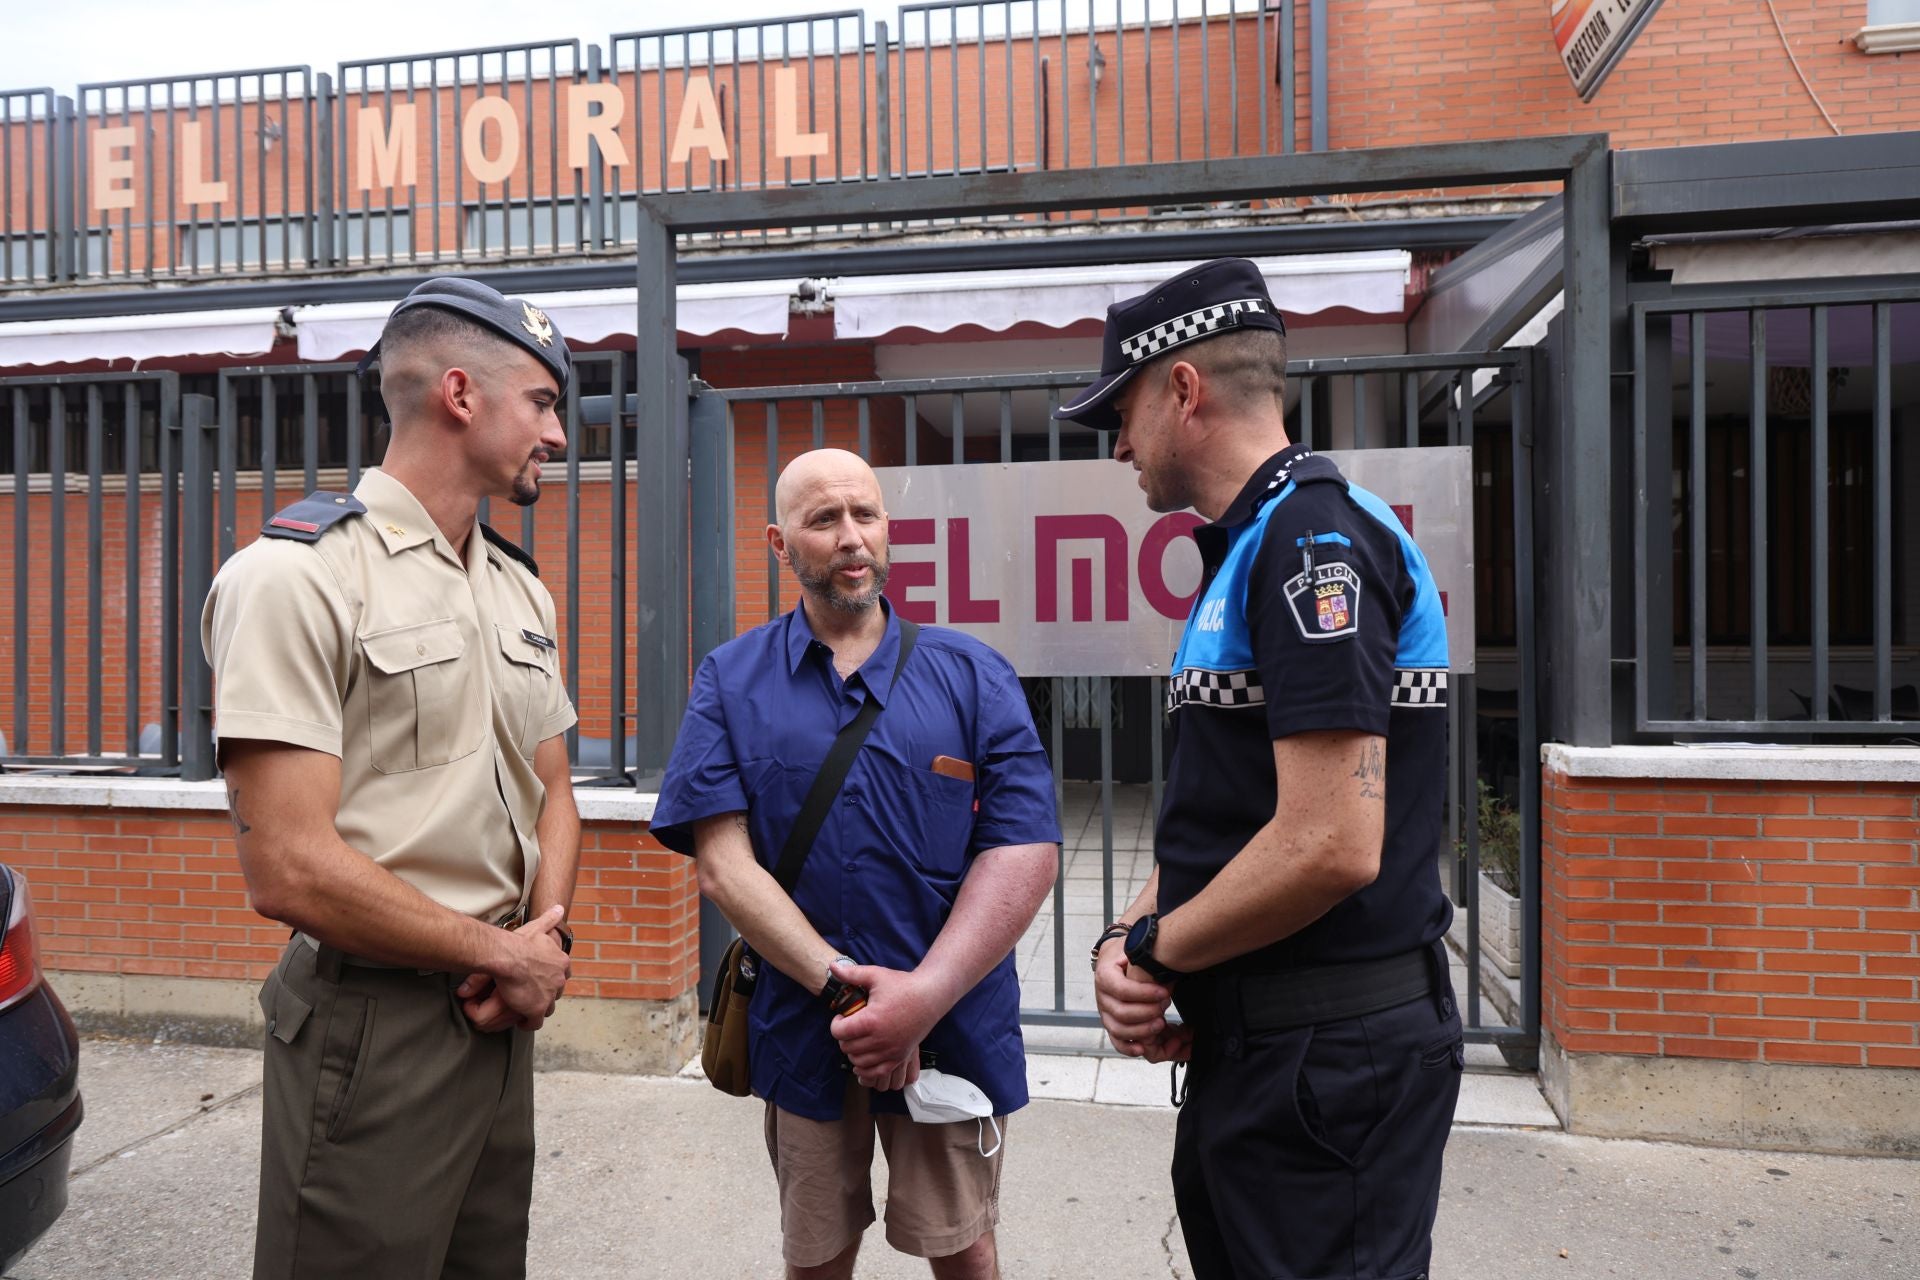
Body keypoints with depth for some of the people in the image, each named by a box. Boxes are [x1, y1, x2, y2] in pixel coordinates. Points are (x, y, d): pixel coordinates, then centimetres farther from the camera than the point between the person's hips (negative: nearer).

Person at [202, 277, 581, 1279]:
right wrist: (506, 954, -11)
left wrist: (545, 939, -5)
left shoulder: (521, 588, 9)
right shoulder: (300, 574, -15)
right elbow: (289, 870, -21)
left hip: (502, 1015, 7)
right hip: (372, 1030, -7)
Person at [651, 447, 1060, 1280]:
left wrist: (922, 998, -17)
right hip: (800, 1024, 1)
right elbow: (721, 862, -8)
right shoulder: (731, 682, -1)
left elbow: (1025, 851, -8)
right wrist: (842, 984, -18)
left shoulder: (975, 677, -1)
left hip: (951, 1027, 0)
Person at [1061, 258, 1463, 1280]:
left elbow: (1331, 845, -27)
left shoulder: (1314, 536, -18)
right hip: (1248, 1041, 10)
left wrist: (1150, 950, -13)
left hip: (1328, 1053, -10)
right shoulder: (1249, 548, 14)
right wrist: (1131, 938, -1)